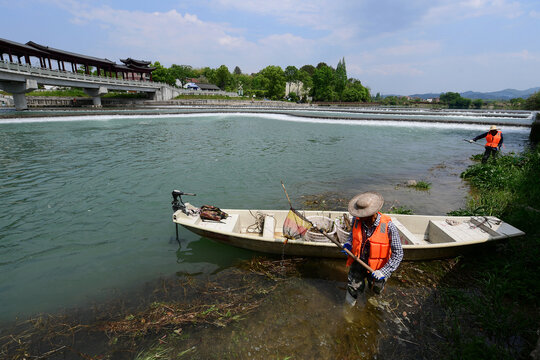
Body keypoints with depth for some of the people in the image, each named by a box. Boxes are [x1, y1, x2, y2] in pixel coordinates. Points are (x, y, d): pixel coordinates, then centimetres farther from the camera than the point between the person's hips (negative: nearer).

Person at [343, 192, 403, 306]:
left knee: (376, 290, 16)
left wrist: (384, 272, -21)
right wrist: (349, 242, -6)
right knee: (354, 289, -6)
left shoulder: (388, 226, -23)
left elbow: (398, 254, -15)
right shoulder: (356, 219, -12)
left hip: (376, 267, -1)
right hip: (358, 261, 2)